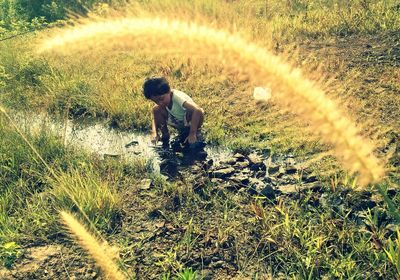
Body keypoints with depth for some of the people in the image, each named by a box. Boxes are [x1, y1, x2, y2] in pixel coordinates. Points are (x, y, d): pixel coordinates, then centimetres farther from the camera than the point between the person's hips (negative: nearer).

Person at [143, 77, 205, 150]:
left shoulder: (177, 97, -33)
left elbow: (197, 110, -45)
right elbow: (155, 118, -8)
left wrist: (192, 134, -43)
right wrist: (154, 133, -28)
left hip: (190, 124, -5)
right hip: (179, 123, 5)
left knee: (200, 112, -37)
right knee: (156, 110, -16)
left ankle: (197, 134, -10)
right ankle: (165, 136, 2)